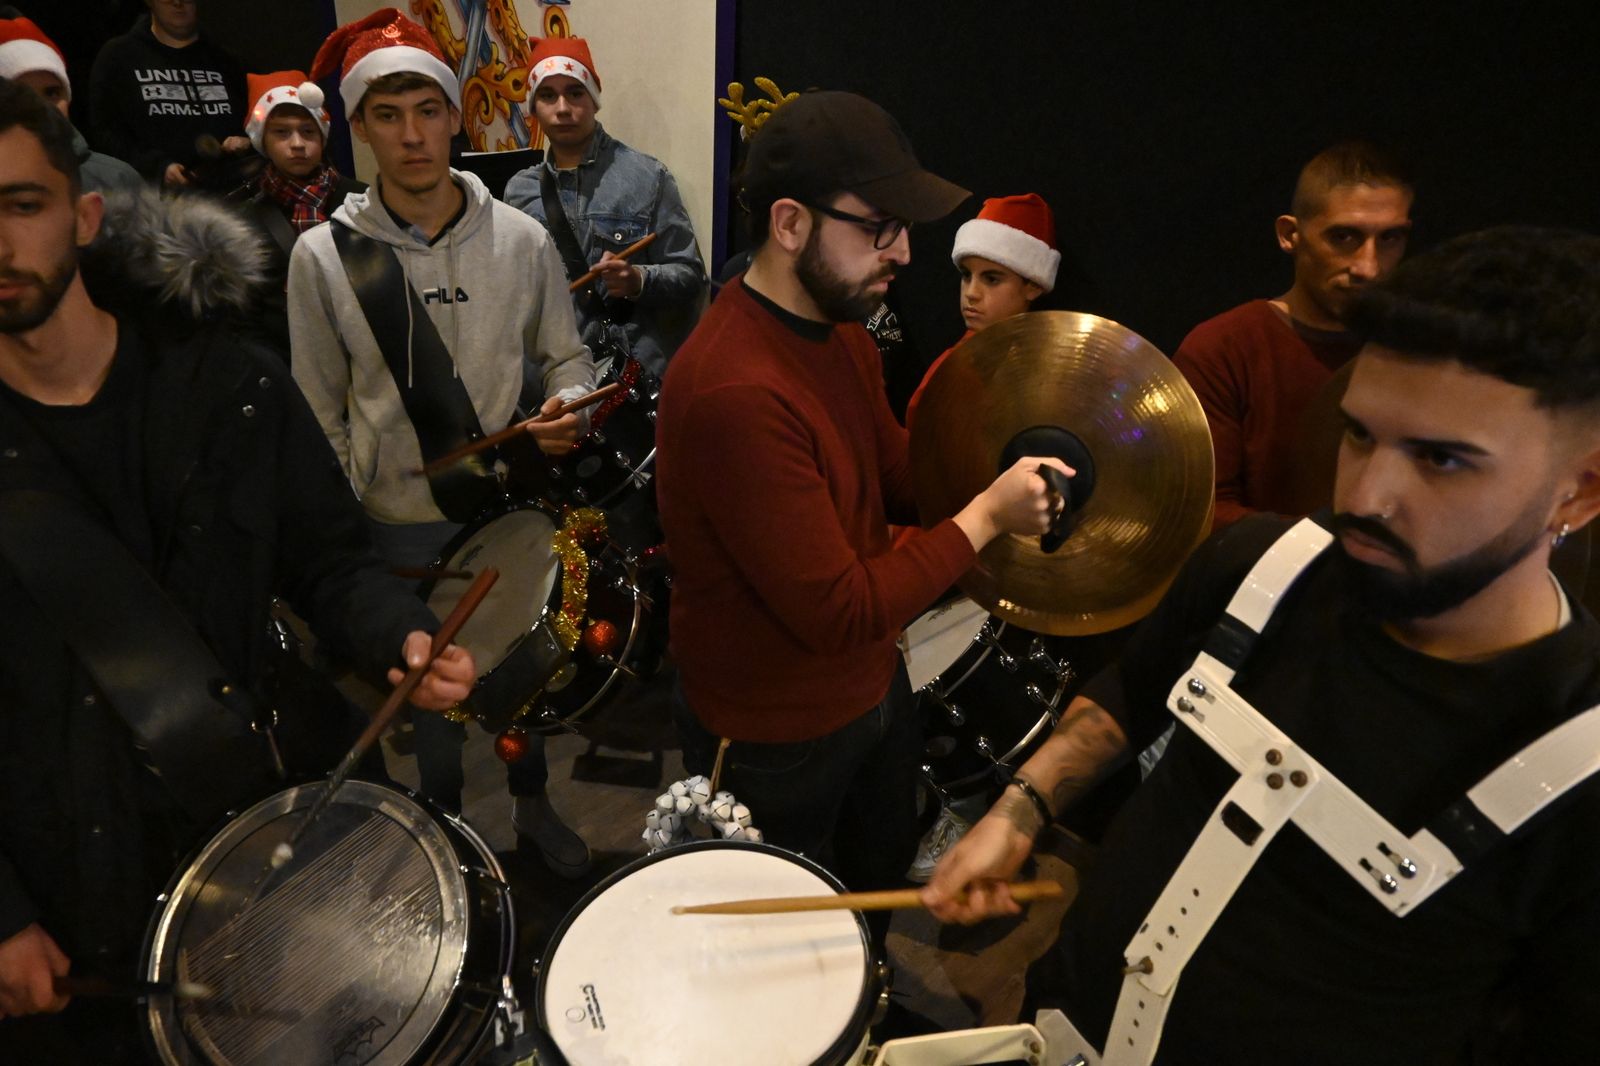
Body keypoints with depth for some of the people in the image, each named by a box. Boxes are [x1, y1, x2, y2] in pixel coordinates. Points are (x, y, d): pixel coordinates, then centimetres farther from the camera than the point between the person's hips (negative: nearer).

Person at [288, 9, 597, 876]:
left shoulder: (520, 239, -6)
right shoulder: (323, 256, -8)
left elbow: (566, 357, 5)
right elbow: (318, 412, 0)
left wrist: (567, 406, -18)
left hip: (517, 503, 2)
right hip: (404, 519, -1)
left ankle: (533, 806, 43)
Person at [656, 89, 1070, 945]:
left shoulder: (838, 328, -3)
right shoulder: (734, 392, -35)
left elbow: (897, 472, 8)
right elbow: (840, 612, -32)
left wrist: (1003, 483, -10)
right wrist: (986, 516, -24)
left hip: (872, 683, 9)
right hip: (777, 737, -9)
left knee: (882, 873, 33)